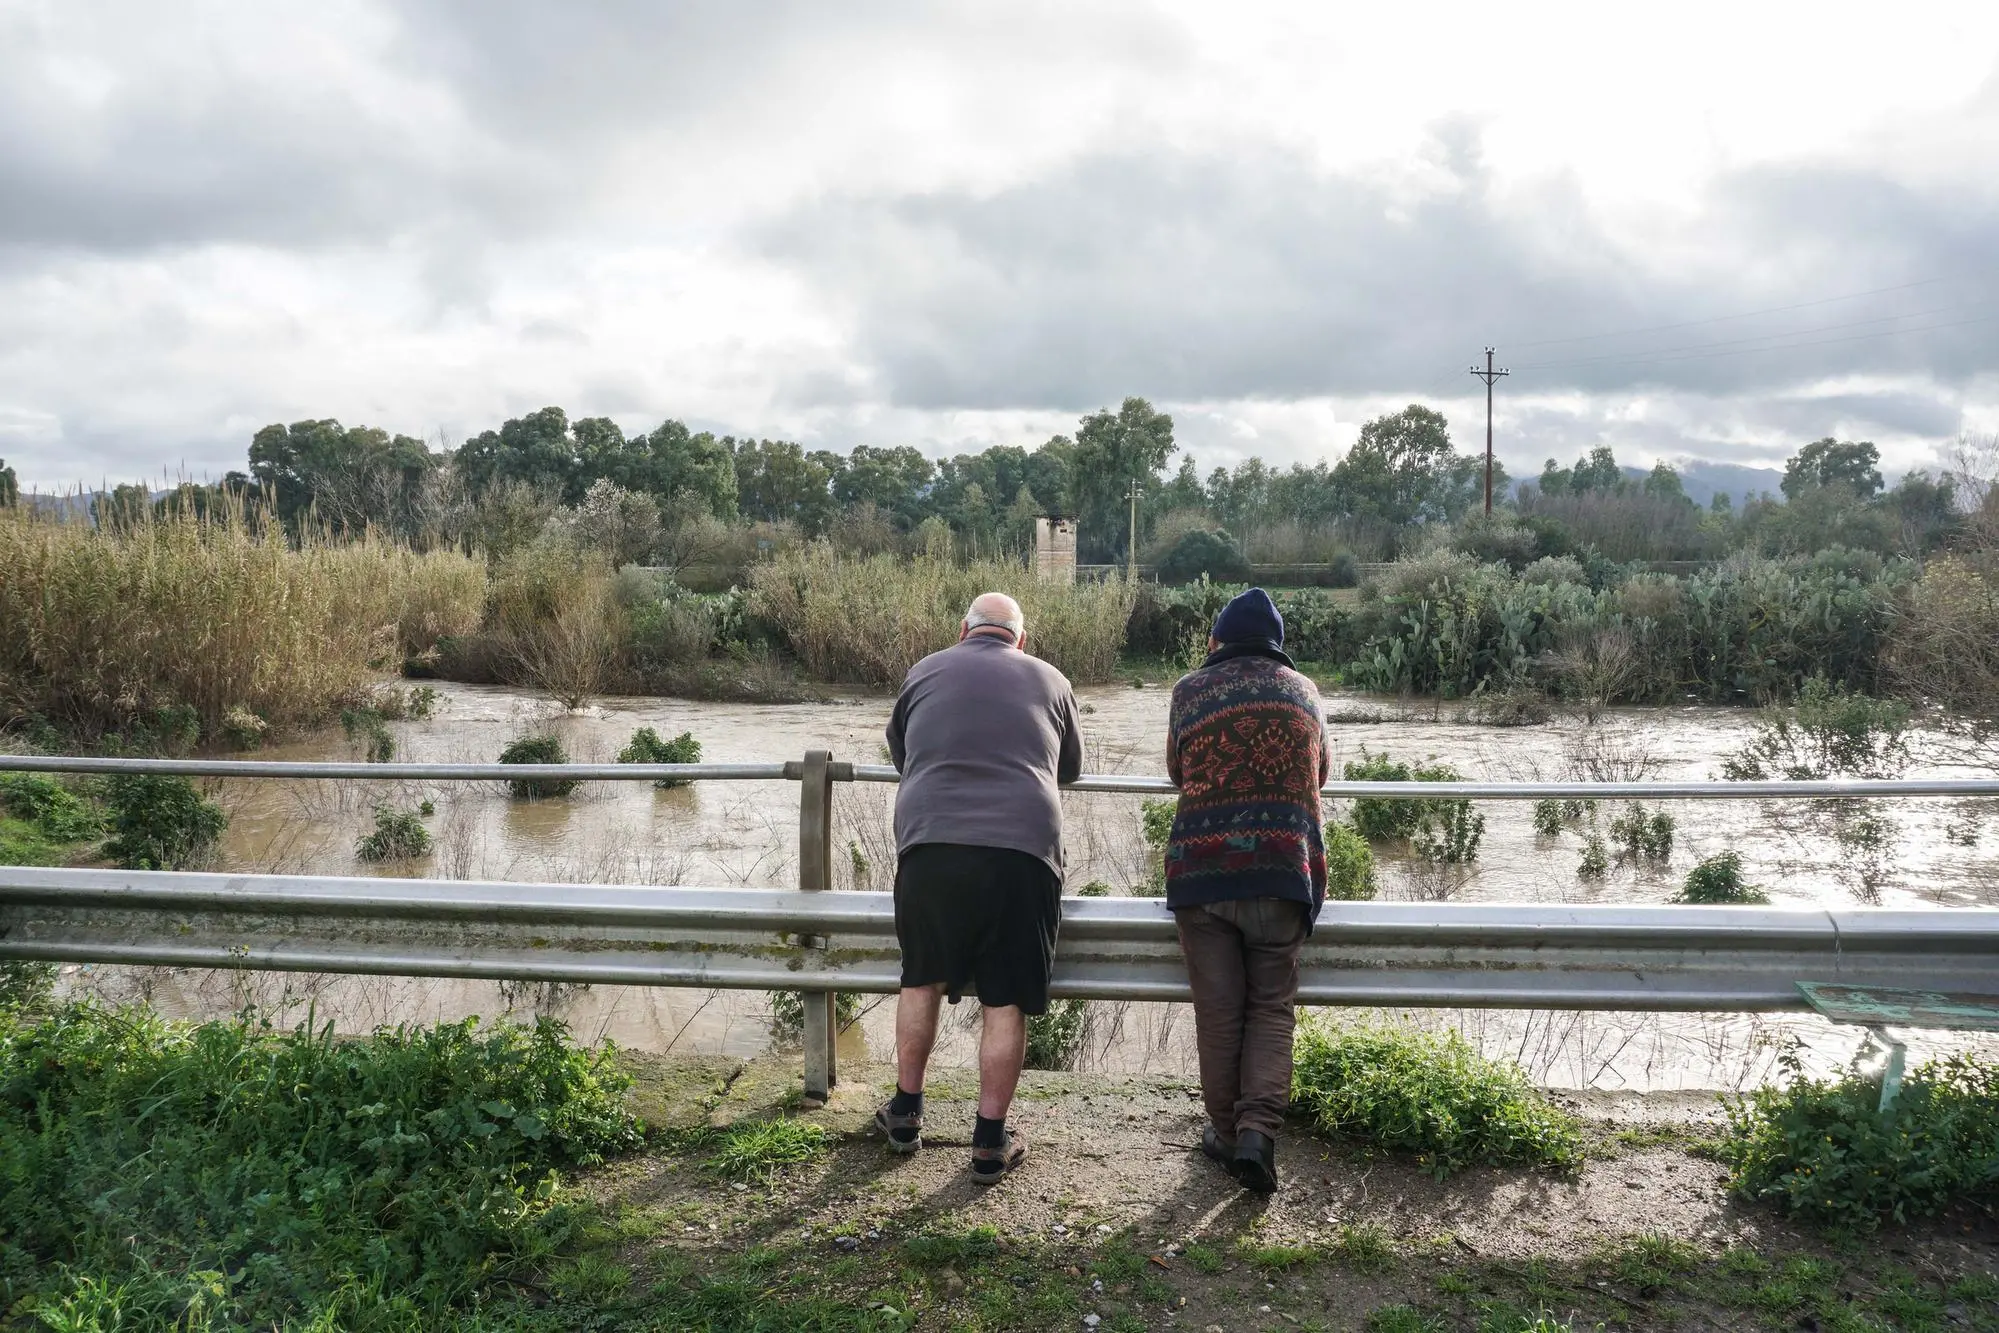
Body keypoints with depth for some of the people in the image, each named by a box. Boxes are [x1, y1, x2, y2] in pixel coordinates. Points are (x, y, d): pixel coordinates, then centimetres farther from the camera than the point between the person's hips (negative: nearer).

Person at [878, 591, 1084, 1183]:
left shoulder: (925, 672, 15)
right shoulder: (1049, 680, 15)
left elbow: (899, 751, 30)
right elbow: (1070, 768, 29)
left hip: (930, 845, 1)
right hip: (1022, 851, -1)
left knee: (921, 980, 19)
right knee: (1006, 1002, 7)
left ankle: (906, 1115, 29)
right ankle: (991, 1143, 12)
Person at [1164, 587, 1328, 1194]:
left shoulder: (1190, 690, 7)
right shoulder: (1302, 690, 11)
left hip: (1199, 870, 0)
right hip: (1283, 871, 1)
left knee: (1218, 1012, 9)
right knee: (1271, 1008, 10)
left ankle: (1227, 1131, 17)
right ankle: (1258, 1127, -5)